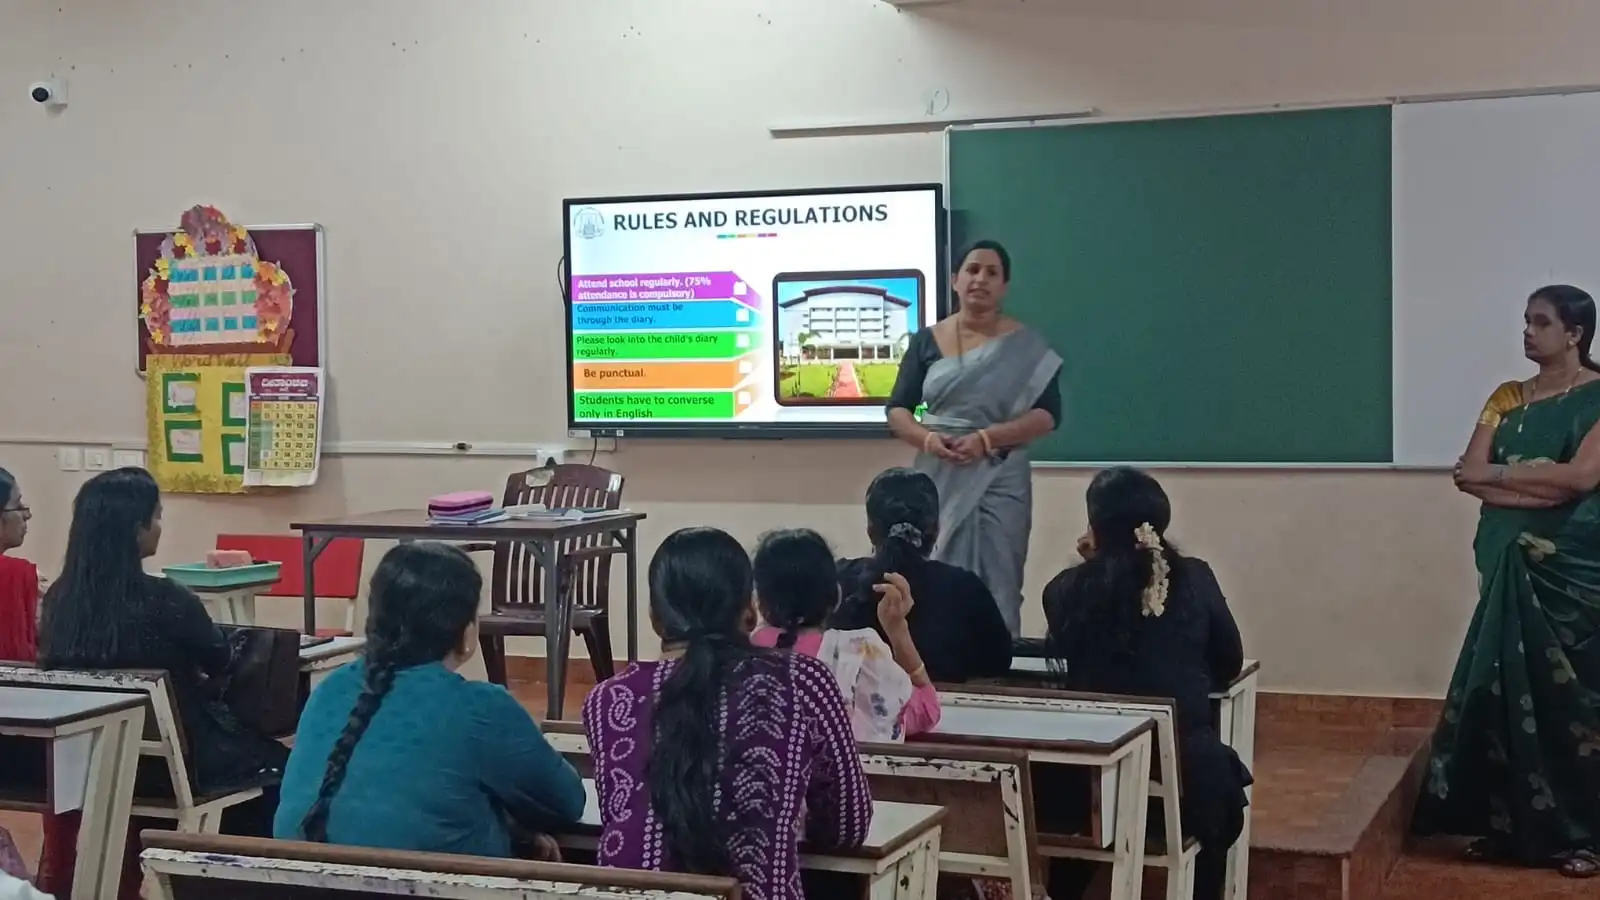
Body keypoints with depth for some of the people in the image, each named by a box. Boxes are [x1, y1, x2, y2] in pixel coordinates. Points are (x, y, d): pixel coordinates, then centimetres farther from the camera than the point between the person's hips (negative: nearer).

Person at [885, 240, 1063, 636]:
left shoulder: (1026, 346, 1)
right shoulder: (927, 341, 7)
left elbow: (1047, 414, -5)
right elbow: (897, 410, 7)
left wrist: (986, 438, -17)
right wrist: (927, 438, -14)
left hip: (999, 480, -2)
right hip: (938, 479, 2)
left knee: (996, 583, -4)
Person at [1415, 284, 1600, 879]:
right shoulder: (1507, 399, 12)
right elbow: (1468, 475, 1)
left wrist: (1500, 473, -8)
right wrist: (1540, 486, -14)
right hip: (1510, 560, 5)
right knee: (1507, 684, 4)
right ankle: (1510, 824, 11)